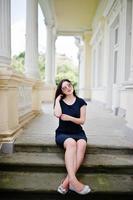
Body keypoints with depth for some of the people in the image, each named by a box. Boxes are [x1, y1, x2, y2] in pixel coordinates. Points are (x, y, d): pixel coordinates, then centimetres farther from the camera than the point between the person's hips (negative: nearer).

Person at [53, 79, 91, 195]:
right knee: (71, 143, -36)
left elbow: (82, 120, 1)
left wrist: (69, 118, -14)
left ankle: (66, 182, -36)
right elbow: (57, 114, -13)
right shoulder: (60, 101, 8)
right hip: (63, 133, -1)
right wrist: (57, 100, -3)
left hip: (78, 132, 1)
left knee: (82, 144, -34)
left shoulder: (80, 102, 7)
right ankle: (73, 180, -43)